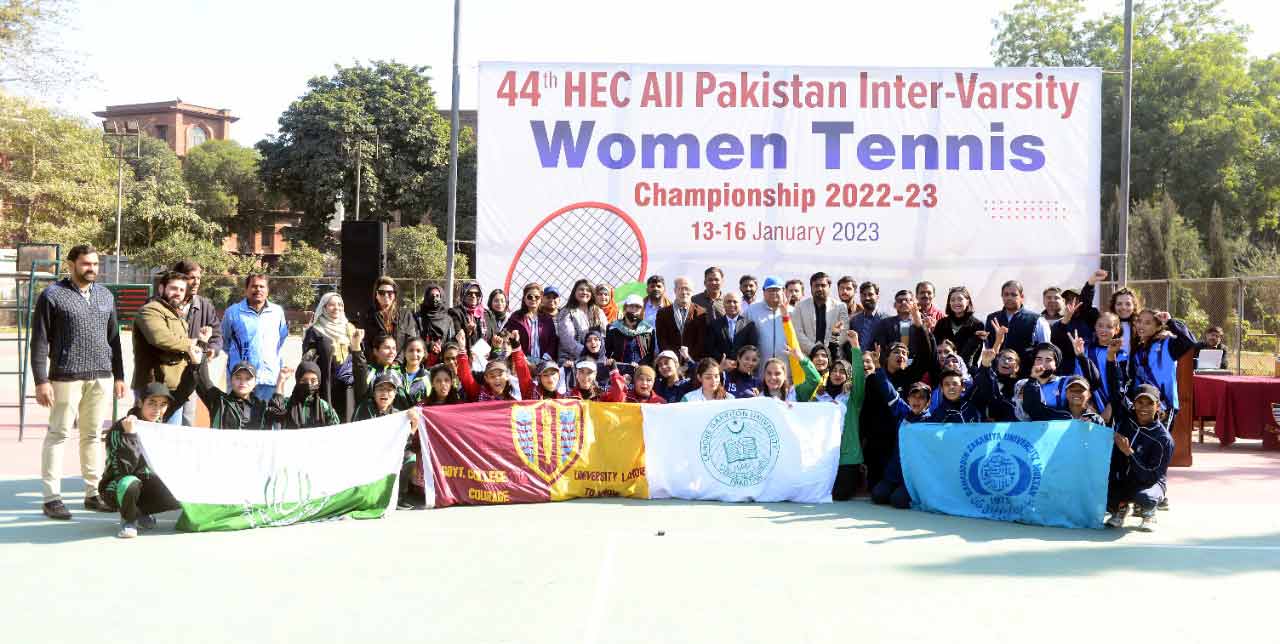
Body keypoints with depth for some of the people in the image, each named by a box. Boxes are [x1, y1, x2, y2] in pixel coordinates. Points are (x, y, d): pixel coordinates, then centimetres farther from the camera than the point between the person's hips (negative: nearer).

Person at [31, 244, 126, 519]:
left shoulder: (105, 296, 14)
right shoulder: (52, 295, -2)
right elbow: (40, 341, -4)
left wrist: (118, 376, 14)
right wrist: (41, 380, -10)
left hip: (101, 377, 5)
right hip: (66, 377, -5)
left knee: (93, 435, 9)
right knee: (58, 434, -1)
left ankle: (93, 492, 15)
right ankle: (52, 497, 3)